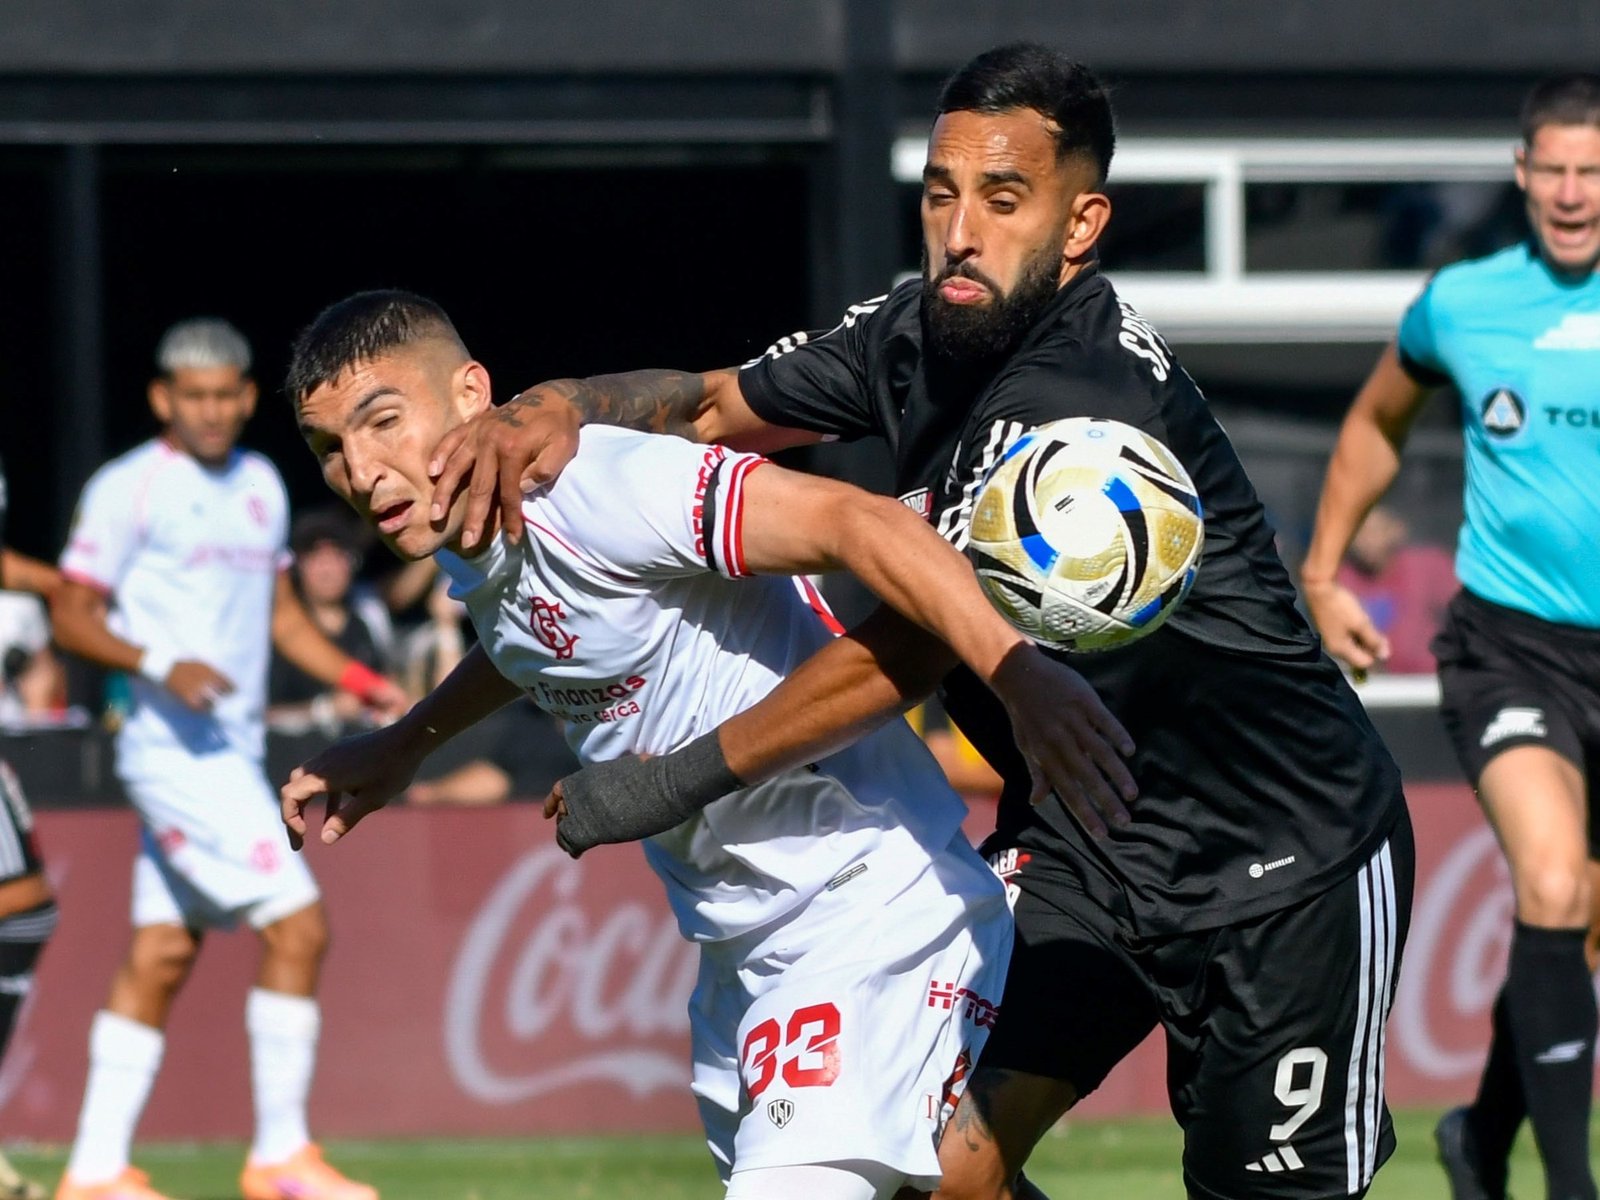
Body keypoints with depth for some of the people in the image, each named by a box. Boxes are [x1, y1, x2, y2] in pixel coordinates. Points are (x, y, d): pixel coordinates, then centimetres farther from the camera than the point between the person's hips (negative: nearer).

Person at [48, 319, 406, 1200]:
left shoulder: (261, 485, 15)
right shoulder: (128, 489, -8)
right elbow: (71, 618, -8)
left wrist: (358, 680, 11)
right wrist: (159, 666, -24)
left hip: (232, 748, 8)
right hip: (173, 750, -8)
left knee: (160, 957, 9)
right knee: (297, 926, -14)